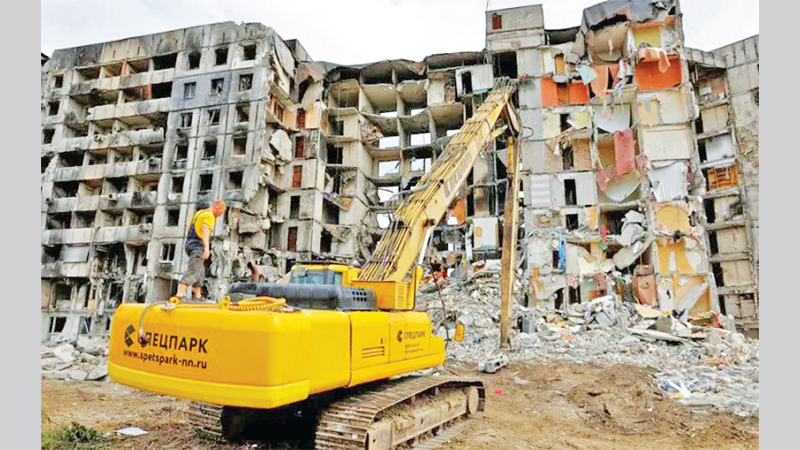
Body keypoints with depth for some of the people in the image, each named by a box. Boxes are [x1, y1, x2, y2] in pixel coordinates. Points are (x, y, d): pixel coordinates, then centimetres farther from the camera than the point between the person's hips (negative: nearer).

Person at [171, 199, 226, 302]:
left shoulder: (198, 212, 25)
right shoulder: (209, 216, -5)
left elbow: (189, 230, 26)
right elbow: (205, 230, -22)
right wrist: (207, 247, -31)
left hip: (190, 243, 10)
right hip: (198, 246, -10)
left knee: (200, 273, 15)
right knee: (193, 272, -18)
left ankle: (198, 296, 15)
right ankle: (179, 295, -29)